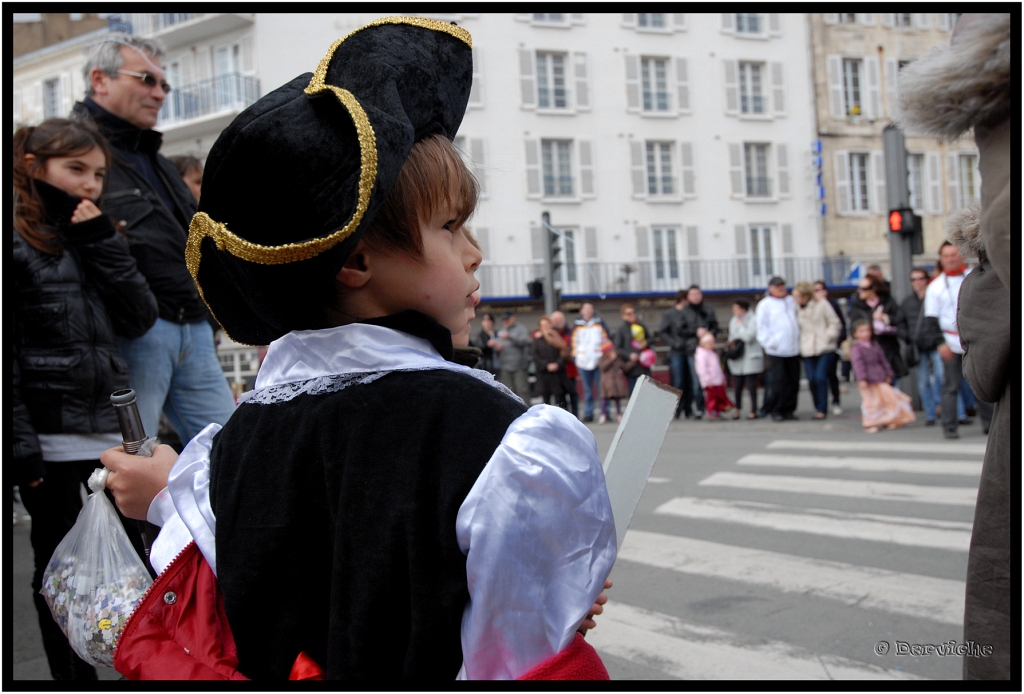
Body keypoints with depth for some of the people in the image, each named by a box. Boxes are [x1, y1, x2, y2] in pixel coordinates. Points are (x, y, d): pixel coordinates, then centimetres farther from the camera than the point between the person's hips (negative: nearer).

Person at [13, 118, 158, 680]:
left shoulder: (91, 237, 15)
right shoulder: (18, 242, -6)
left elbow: (139, 318, 3)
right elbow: (4, 354, -12)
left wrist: (101, 240, -4)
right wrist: (20, 443, -17)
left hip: (109, 428, 6)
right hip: (48, 437, -6)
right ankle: (75, 678, 19)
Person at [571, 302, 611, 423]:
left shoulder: (600, 324, 10)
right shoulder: (577, 326, 10)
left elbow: (607, 339, 10)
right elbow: (574, 342, 12)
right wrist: (575, 357, 4)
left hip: (598, 360, -1)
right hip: (583, 362, 1)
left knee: (601, 388, -2)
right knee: (587, 389, 5)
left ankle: (604, 412, 2)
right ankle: (588, 413, 8)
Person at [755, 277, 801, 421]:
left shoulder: (792, 301, 16)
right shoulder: (765, 305, 1)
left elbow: (798, 320, 23)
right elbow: (762, 327, -2)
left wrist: (799, 340, 13)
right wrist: (770, 343, -10)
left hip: (793, 349, 5)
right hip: (776, 350, -5)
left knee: (793, 381, 3)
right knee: (779, 381, -8)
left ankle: (788, 410, 12)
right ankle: (776, 410, 2)